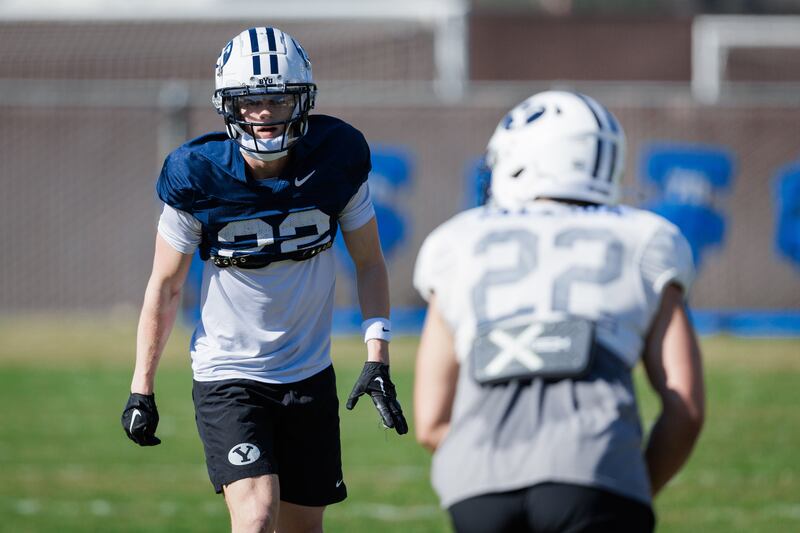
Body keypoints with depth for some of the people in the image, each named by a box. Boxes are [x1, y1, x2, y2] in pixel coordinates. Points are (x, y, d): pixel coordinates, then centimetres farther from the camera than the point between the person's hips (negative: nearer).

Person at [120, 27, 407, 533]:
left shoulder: (336, 161, -10)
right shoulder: (198, 178, -15)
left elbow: (369, 264, 2)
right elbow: (165, 287, -3)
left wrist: (378, 360, -7)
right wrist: (142, 388, -1)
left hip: (311, 376, 3)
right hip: (228, 374, -3)